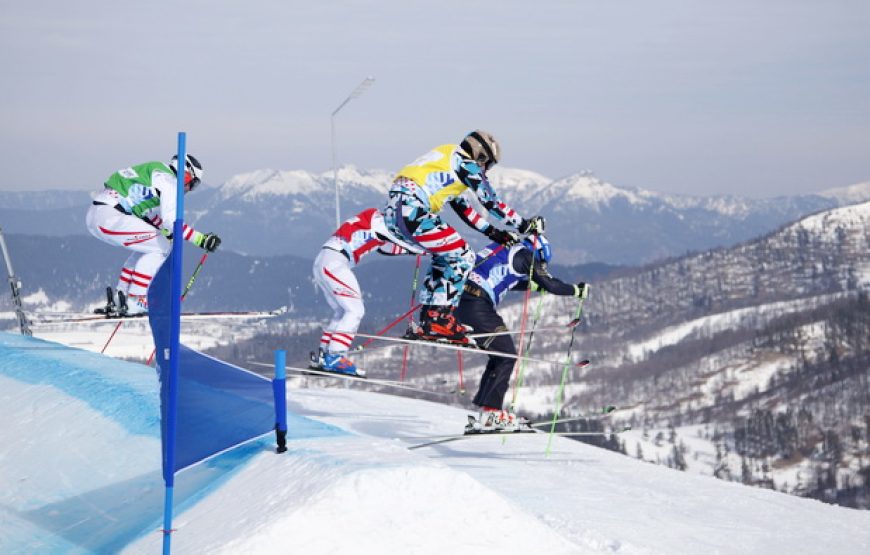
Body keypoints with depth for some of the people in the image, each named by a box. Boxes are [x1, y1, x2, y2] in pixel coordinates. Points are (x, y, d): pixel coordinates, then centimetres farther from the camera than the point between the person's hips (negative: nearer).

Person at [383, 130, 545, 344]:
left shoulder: (445, 159, 29)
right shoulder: (467, 164, 2)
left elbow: (461, 206, 32)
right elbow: (491, 203, 2)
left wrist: (492, 231, 30)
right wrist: (525, 225, 13)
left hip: (392, 212, 10)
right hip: (412, 213, -10)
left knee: (444, 257, 23)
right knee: (462, 257, -1)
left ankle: (426, 321, 18)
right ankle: (438, 321, -6)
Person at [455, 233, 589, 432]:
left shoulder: (505, 249, 25)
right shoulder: (525, 254, 1)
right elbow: (551, 285, -1)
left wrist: (534, 285, 51)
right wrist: (577, 290, 14)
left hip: (462, 303, 9)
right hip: (479, 307, -9)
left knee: (499, 356, 17)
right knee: (507, 356, -1)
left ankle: (484, 407, 16)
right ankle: (489, 414, -6)